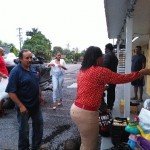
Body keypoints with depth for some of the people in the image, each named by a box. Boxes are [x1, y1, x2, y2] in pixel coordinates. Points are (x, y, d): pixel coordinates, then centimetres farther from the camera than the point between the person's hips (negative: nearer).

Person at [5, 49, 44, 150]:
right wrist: (21, 106, -23)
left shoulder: (32, 68, 2)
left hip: (35, 104, 7)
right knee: (24, 129, 10)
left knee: (39, 124, 19)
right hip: (24, 106, -7)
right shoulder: (16, 72, -20)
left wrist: (40, 95, 15)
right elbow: (11, 92, -22)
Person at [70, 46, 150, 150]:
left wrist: (102, 88, 29)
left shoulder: (82, 71, 9)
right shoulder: (100, 71, -16)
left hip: (76, 109, 9)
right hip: (86, 113, -9)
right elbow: (122, 78, -9)